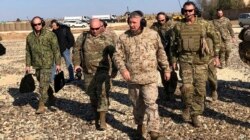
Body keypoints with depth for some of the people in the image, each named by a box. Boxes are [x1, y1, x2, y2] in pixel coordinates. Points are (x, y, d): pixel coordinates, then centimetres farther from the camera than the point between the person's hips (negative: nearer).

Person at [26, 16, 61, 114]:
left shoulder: (50, 35, -9)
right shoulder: (30, 37, 5)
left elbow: (56, 50, -7)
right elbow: (28, 52, 11)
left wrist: (58, 63, -9)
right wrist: (28, 65, 10)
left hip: (47, 64, -5)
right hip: (36, 64, 5)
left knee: (43, 84, -9)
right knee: (43, 83, 16)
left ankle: (41, 105, -3)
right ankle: (51, 98, 37)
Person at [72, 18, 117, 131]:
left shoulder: (107, 39, -3)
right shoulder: (83, 37, 3)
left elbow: (113, 54, 2)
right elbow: (76, 50, 10)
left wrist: (114, 69, 4)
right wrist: (76, 63, 0)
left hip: (102, 70, -3)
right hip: (88, 71, 3)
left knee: (102, 93, -12)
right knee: (92, 94, 12)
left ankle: (102, 120, -10)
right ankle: (96, 116, 30)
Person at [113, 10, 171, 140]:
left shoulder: (153, 34, -2)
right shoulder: (123, 38, -2)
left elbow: (161, 53, 7)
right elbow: (117, 55, -1)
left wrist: (166, 69, 10)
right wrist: (123, 69, -18)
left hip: (150, 77, -2)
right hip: (132, 78, 2)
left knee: (151, 104, -8)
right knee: (137, 104, 16)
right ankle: (139, 124, 38)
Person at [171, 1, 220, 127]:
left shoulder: (203, 24, 0)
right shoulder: (178, 26, 1)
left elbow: (215, 38, 9)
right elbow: (174, 45, 10)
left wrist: (216, 55, 5)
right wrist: (173, 60, 7)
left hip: (201, 60, 1)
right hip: (185, 60, -1)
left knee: (200, 89, 2)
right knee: (187, 86, -16)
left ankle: (195, 115, 16)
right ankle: (187, 107, 13)